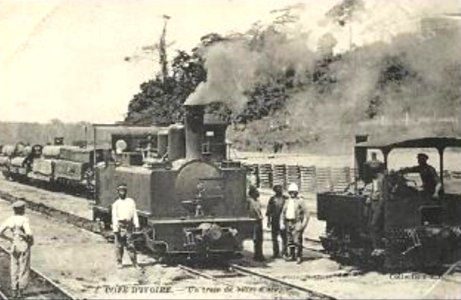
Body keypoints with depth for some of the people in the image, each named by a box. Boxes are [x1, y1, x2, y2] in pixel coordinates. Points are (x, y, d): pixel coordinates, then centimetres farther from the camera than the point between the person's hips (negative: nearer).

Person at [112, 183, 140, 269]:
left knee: (130, 245, -2)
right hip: (119, 225, 0)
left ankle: (135, 263, 1)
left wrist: (136, 225, -6)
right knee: (119, 245, 1)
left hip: (128, 226, 0)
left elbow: (134, 214, 5)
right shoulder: (116, 204, 6)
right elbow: (114, 217, -1)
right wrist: (115, 229, -10)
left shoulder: (131, 202, 10)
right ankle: (119, 263, 11)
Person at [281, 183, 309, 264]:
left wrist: (304, 224, -9)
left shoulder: (300, 201, -4)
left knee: (297, 240, -9)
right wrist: (282, 223, 11)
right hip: (288, 223, 5)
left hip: (297, 223, -5)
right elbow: (283, 213, 18)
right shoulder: (287, 201, 12)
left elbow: (306, 213, -4)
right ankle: (292, 255, 21)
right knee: (290, 241, 10)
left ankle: (299, 256, -3)